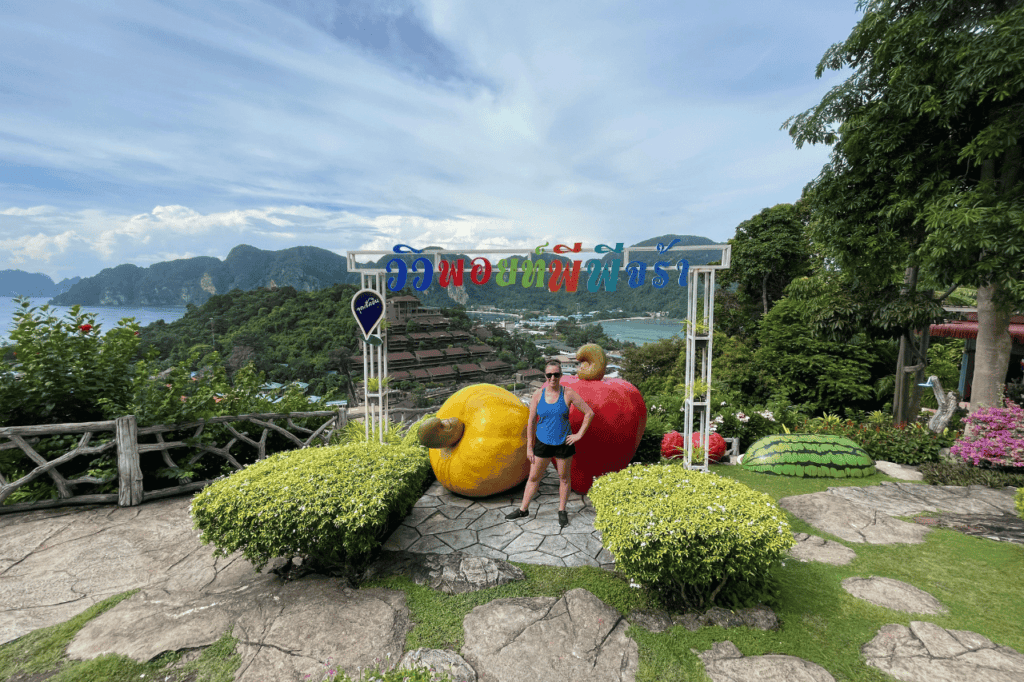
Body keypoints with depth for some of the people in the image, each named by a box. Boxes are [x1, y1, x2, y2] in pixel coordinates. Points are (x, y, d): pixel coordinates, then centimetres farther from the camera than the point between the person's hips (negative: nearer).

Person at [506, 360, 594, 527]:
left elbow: (589, 413, -5)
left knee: (564, 478, 14)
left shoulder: (568, 393, -11)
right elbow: (531, 421, 0)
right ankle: (523, 510, 28)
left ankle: (562, 511, 32)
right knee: (533, 477, 11)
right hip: (543, 442, 1)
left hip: (563, 443, -1)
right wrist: (529, 447, 0)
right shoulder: (538, 394, -6)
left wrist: (579, 435, -8)